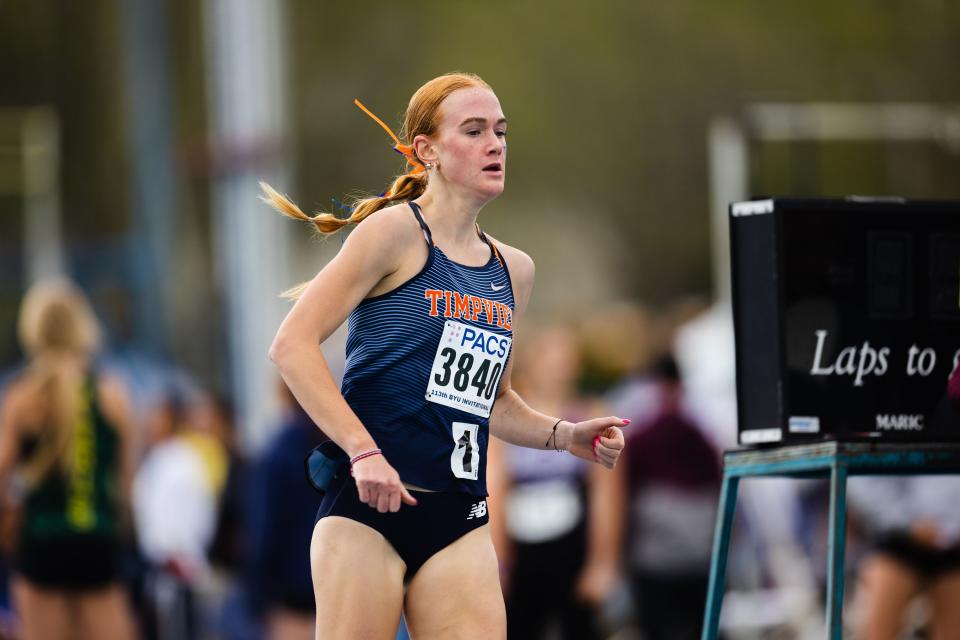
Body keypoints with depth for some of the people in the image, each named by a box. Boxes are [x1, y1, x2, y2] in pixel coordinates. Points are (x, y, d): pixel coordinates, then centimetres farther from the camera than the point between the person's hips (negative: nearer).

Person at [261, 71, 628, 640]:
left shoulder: (514, 270, 16)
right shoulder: (396, 231, -4)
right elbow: (292, 344, -11)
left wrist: (564, 435, 12)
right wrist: (363, 451, -18)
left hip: (460, 519, 6)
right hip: (369, 504, -6)